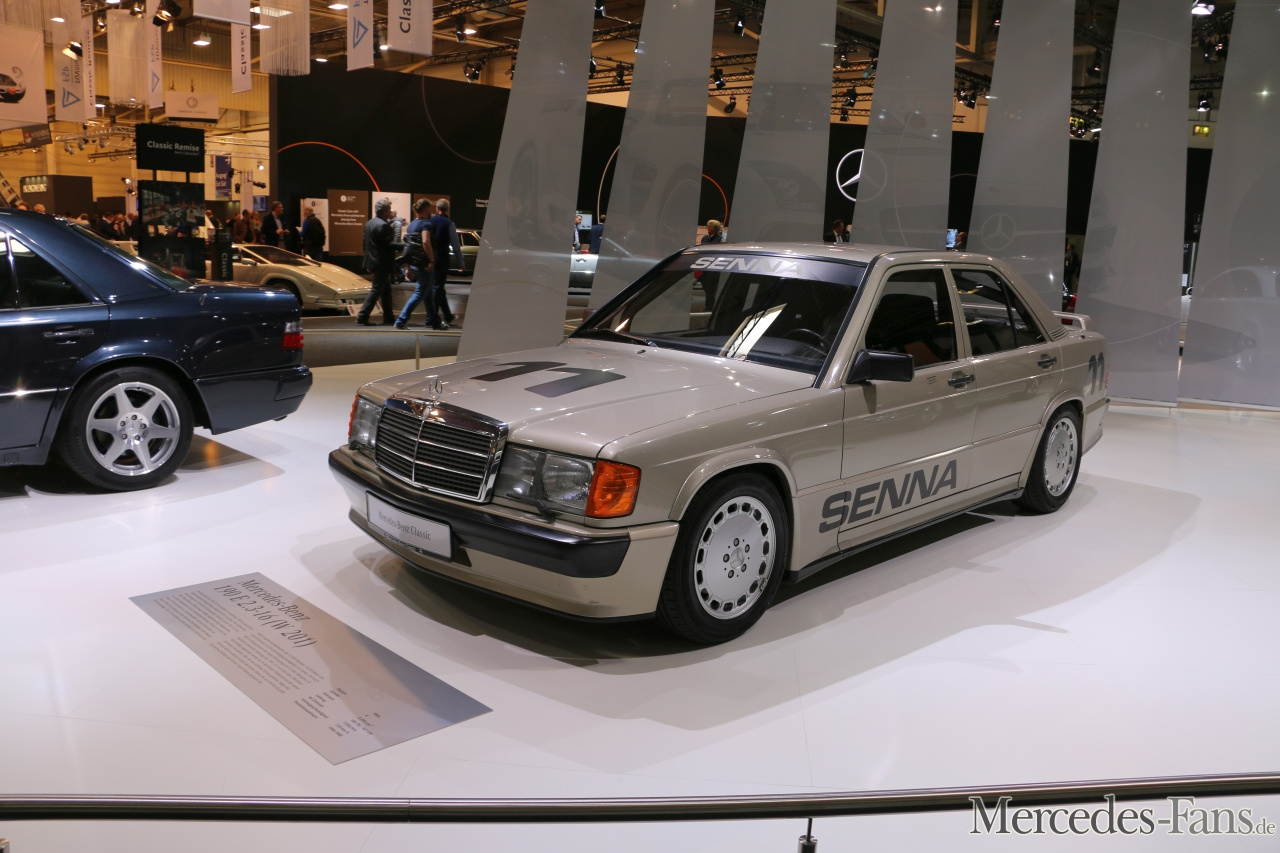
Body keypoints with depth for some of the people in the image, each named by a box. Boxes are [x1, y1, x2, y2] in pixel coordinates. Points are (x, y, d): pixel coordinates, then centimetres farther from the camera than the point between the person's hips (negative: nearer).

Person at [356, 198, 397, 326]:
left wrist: (368, 263, 20)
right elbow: (389, 244, -22)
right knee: (376, 291, -4)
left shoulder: (369, 223, 11)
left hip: (373, 261, 10)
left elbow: (365, 243, 15)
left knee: (386, 291, 15)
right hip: (382, 264, -10)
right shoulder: (383, 225, -19)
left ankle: (388, 318, 19)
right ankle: (362, 317, -3)